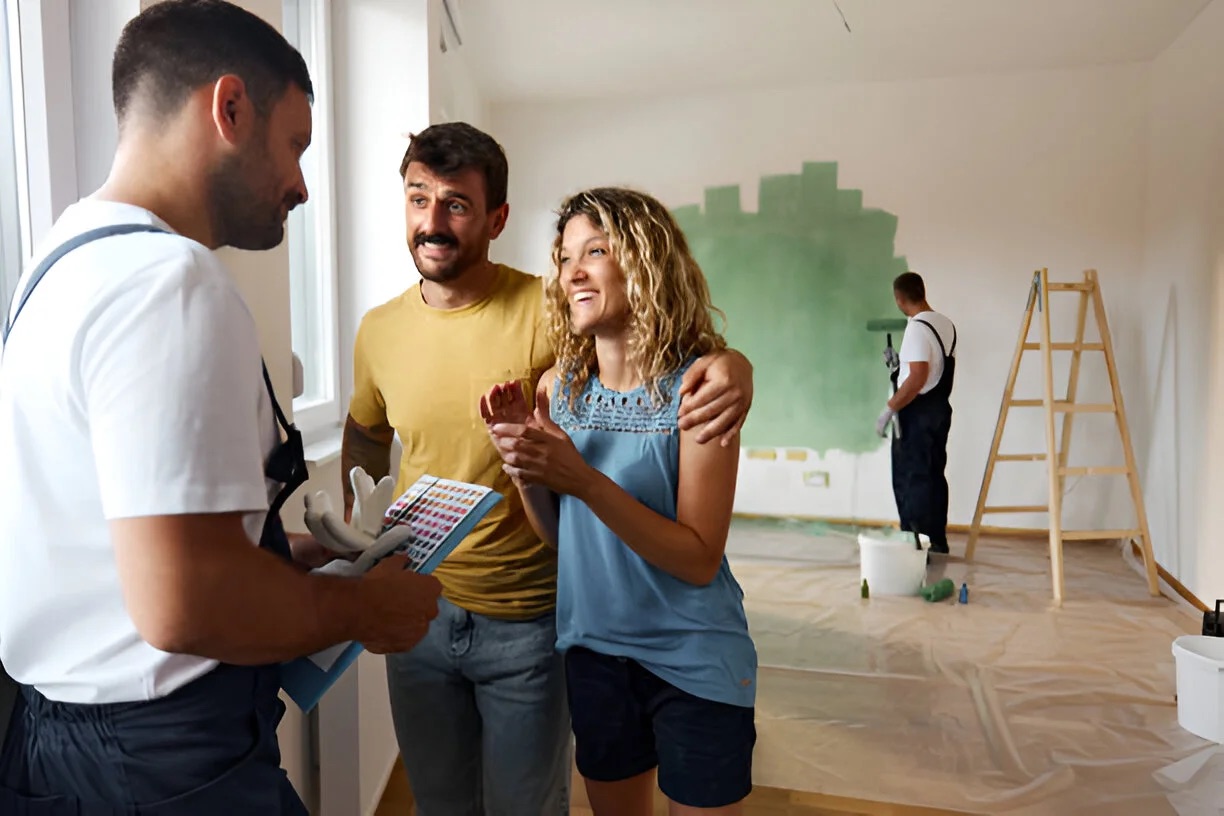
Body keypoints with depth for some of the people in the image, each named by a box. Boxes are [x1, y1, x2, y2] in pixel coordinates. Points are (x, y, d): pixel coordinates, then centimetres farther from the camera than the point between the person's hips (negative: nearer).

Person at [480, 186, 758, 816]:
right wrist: (522, 464, -14)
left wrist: (582, 479, -29)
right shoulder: (558, 387, -2)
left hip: (693, 664, -4)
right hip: (593, 652, 5)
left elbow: (699, 561, -19)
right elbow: (557, 535, 4)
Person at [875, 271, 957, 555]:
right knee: (933, 478, 15)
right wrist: (901, 361, 32)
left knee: (910, 481, 0)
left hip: (917, 413, -9)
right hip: (939, 408, 9)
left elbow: (918, 378, -26)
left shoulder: (917, 328, -19)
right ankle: (936, 543, 23)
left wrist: (889, 410, -21)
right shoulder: (946, 324, 9)